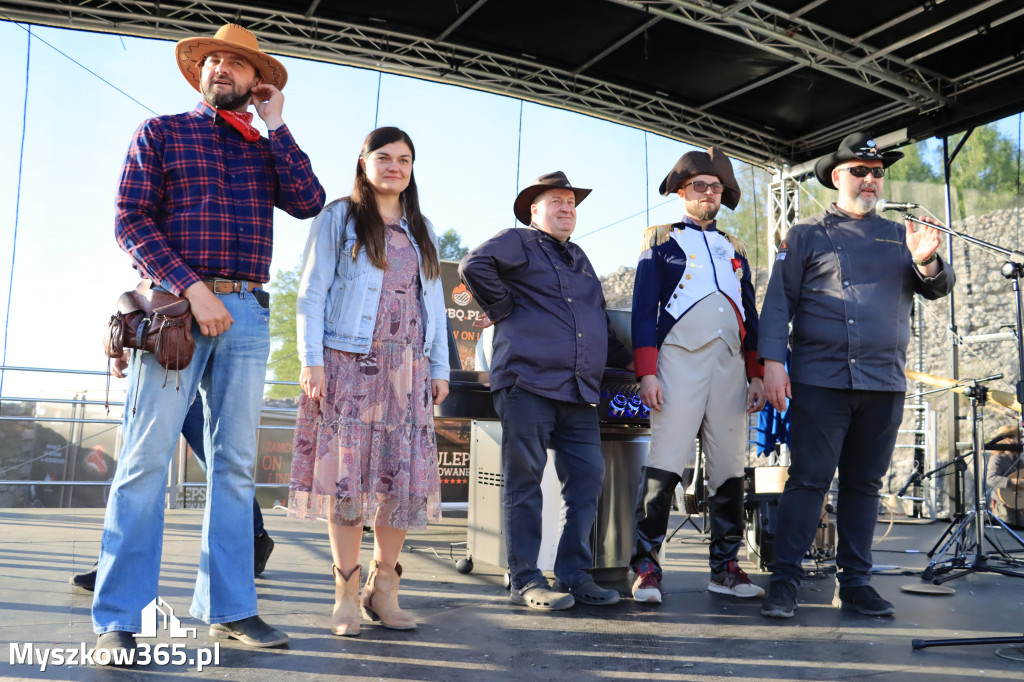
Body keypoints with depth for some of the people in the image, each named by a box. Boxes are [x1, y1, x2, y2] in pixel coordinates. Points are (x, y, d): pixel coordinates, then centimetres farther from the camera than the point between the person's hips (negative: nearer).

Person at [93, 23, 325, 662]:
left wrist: (276, 126, 4)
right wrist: (193, 287, -11)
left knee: (236, 463, 4)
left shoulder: (268, 149, 19)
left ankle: (229, 607, 11)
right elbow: (131, 220, 0)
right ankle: (117, 619, 0)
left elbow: (308, 202, 0)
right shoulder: (161, 132, 10)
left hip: (247, 315, 4)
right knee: (146, 459, -7)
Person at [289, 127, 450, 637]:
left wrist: (439, 367, 11)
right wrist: (311, 360, -9)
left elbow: (434, 301, 19)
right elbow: (312, 293, 1)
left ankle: (383, 587, 11)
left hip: (406, 370, 4)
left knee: (406, 477, -1)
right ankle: (347, 593, 5)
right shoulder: (338, 218, 7)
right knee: (346, 472, -4)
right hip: (347, 363, -4)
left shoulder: (421, 231, 20)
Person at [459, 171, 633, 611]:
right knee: (524, 482, -3)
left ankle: (574, 575, 13)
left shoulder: (580, 259, 28)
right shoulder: (518, 243, 6)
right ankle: (526, 581, 3)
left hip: (580, 391, 7)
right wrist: (502, 310, -9)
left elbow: (598, 320, 33)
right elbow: (474, 265, -13)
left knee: (588, 479, 3)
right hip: (527, 380, -7)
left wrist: (627, 359, 25)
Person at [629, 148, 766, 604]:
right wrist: (647, 371, -9)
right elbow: (644, 309, 2)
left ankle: (725, 566, 12)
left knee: (729, 468, 4)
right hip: (679, 360, -4)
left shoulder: (734, 250, 24)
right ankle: (646, 567, -4)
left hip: (730, 364, 5)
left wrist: (756, 374, 13)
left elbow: (750, 317, 22)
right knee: (665, 465, -10)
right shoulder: (661, 240, 11)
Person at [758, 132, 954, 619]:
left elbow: (939, 288, 10)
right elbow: (778, 300, 1)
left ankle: (855, 582, 17)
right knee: (808, 479, -7)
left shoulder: (899, 236, 18)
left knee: (864, 484, 9)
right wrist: (772, 361, -10)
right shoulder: (807, 234, 8)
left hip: (885, 383, 4)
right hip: (821, 379, -4)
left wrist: (926, 262, -13)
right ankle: (784, 581, -1)